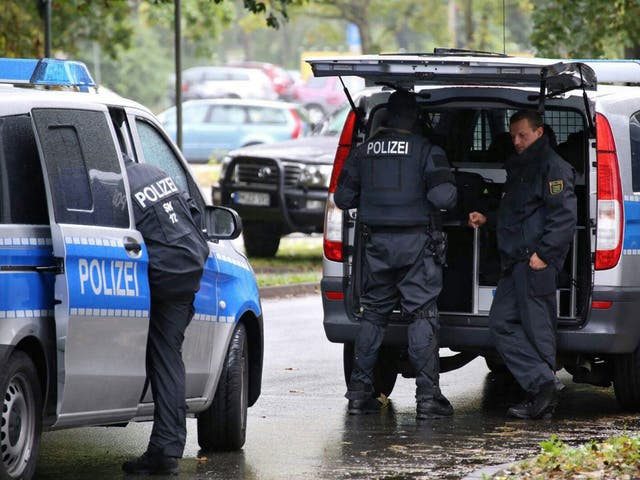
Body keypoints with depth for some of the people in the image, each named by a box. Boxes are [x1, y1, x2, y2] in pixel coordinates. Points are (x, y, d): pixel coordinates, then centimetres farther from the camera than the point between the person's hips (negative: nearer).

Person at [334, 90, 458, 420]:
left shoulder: (364, 151, 4)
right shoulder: (426, 151, -8)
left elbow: (343, 198, 8)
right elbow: (444, 197, -17)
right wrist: (426, 200, 6)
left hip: (377, 243, 4)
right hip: (415, 243, -4)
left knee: (373, 314, 13)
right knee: (422, 315, -1)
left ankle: (359, 392, 11)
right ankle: (427, 395, -6)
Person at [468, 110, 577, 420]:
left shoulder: (553, 167, -6)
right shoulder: (518, 168, 24)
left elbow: (565, 216, -16)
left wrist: (544, 253, -22)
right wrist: (487, 219, 19)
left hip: (536, 263, -10)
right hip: (515, 263, 10)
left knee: (536, 327, -7)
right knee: (501, 323, 3)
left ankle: (543, 393, -2)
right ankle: (542, 386, 0)